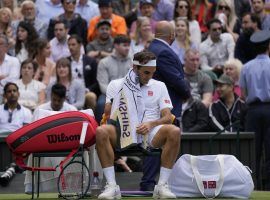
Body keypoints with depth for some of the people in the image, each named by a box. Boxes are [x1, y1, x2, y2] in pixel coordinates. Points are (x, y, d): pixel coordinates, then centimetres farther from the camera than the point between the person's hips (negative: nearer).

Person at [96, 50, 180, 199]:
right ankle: (112, 186, -31)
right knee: (101, 131, -32)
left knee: (174, 131, -32)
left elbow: (167, 117, 7)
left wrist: (151, 124, -13)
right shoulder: (120, 85, 15)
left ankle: (162, 185, -27)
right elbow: (113, 117, 11)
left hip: (151, 135, 1)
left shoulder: (159, 86, 17)